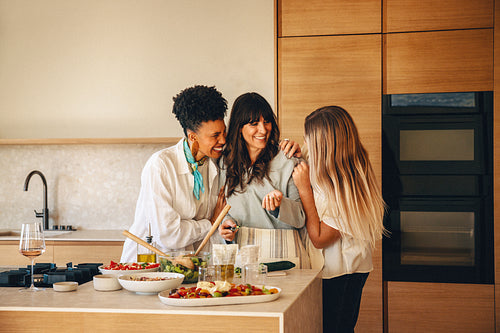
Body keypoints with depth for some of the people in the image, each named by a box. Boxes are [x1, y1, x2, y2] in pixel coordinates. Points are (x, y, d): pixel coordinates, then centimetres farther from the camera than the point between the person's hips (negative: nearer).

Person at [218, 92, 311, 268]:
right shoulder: (227, 162, 11)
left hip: (282, 252, -3)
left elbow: (301, 217, -2)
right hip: (241, 250, 3)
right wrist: (227, 223, 2)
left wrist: (279, 206, -20)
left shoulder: (287, 161, -2)